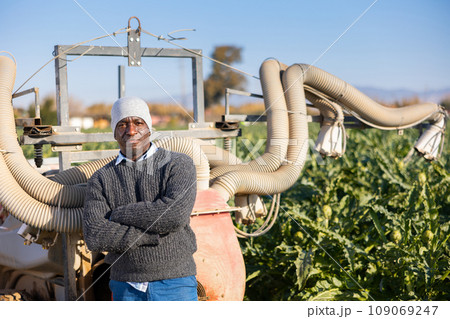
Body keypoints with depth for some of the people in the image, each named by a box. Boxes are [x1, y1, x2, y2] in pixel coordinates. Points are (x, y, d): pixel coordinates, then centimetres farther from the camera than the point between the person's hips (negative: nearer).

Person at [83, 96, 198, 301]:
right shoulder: (101, 179, 5)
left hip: (175, 284, -2)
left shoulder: (179, 164, -1)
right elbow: (94, 236, -8)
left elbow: (176, 214, -18)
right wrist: (155, 234, -14)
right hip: (126, 287, 2)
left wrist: (119, 214, -8)